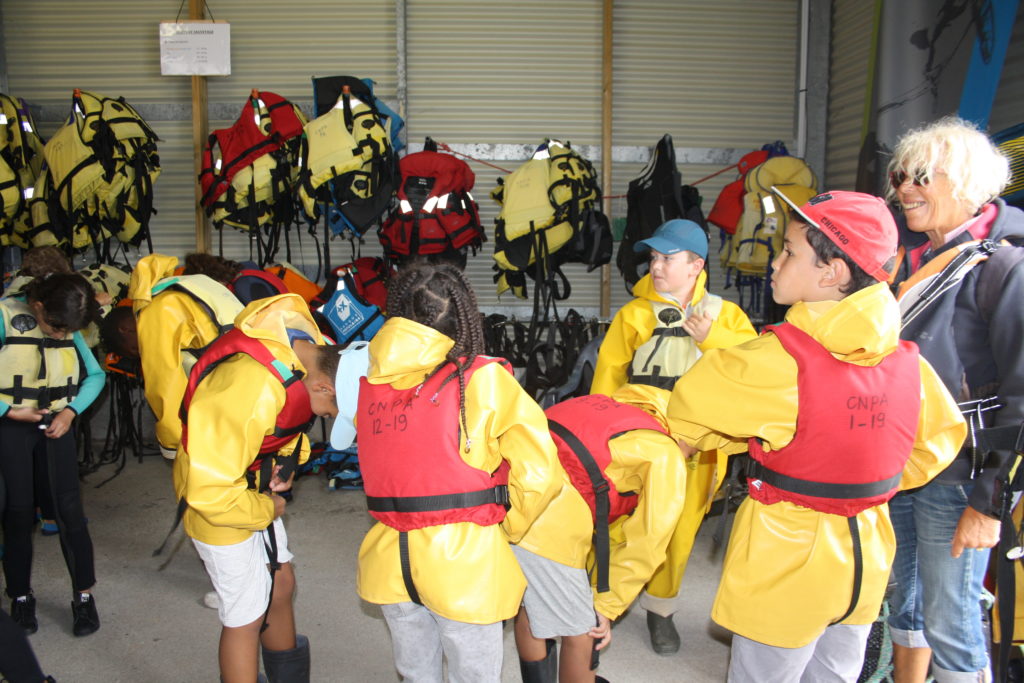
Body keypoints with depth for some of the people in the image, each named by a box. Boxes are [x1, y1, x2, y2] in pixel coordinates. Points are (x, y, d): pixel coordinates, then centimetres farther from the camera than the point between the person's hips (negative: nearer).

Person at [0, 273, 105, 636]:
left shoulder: (68, 326, -2)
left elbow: (95, 375, 5)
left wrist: (71, 410, -9)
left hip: (56, 423, 2)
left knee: (69, 507, -2)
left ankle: (84, 596, 9)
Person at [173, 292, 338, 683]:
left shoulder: (309, 345, -13)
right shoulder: (252, 387, -39)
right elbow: (211, 491, -34)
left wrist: (285, 462, -7)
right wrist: (267, 510, -17)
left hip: (254, 489, 8)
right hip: (217, 503, -8)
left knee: (281, 584, 20)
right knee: (246, 617, 3)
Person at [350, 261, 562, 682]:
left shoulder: (370, 380, -1)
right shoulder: (482, 379, -12)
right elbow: (538, 474, -13)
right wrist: (510, 528, 3)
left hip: (389, 562, 4)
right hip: (463, 563, -4)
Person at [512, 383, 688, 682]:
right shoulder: (665, 456, 8)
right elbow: (645, 545, 9)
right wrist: (607, 607, 19)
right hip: (548, 531, -8)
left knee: (528, 613, 28)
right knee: (580, 636, 15)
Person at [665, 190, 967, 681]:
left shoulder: (778, 359, -24)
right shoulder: (905, 360, -8)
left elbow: (686, 417, -11)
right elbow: (942, 437, 9)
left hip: (785, 560, -6)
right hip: (866, 556, 6)